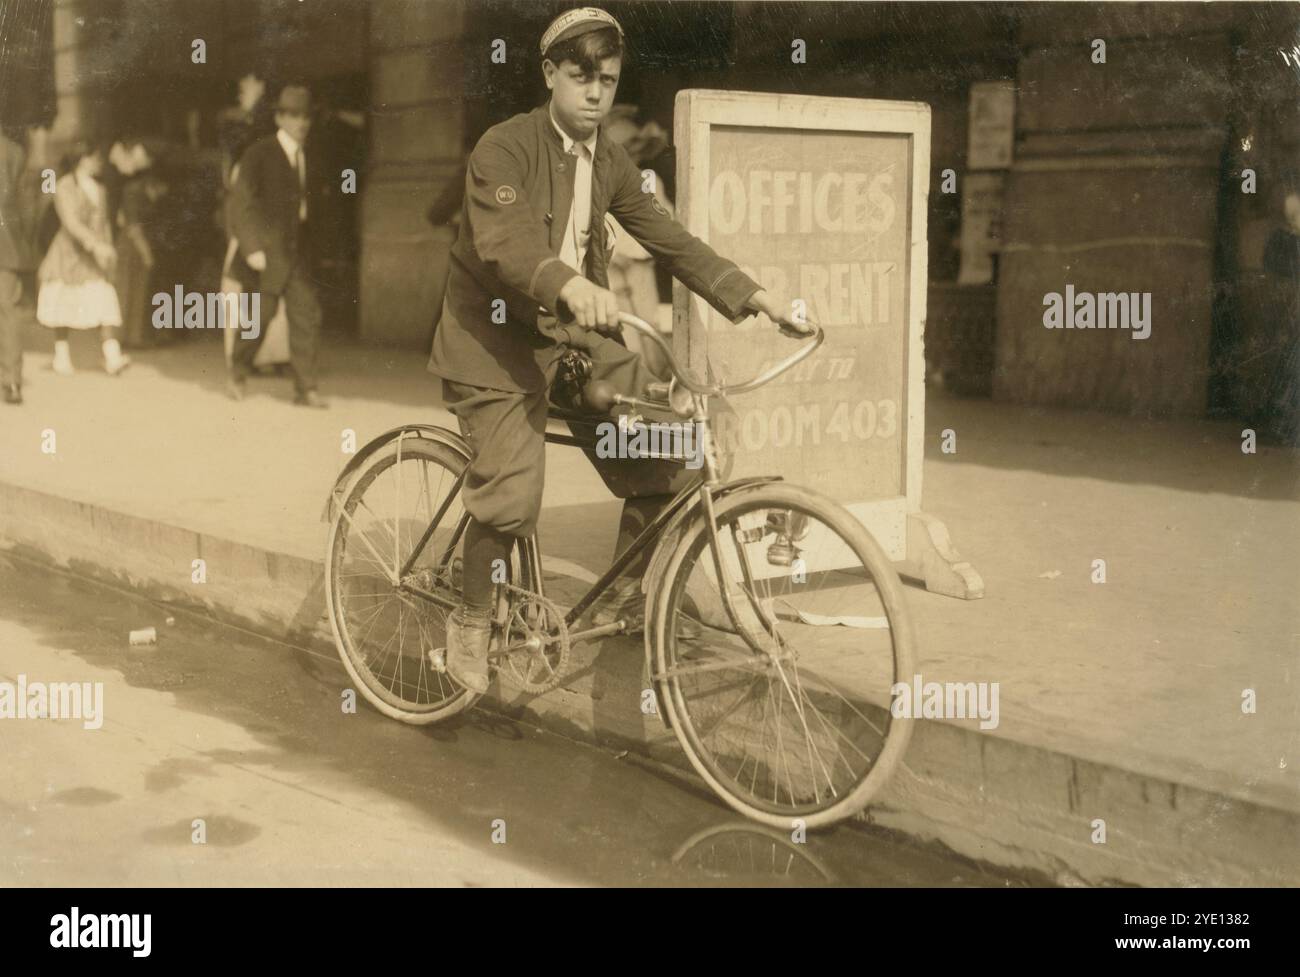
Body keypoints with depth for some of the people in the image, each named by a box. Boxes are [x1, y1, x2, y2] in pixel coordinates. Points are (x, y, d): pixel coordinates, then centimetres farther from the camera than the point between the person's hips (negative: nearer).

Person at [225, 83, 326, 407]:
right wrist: (251, 247, -16)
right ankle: (238, 375, 24)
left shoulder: (307, 156, 12)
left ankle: (306, 389, -2)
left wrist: (308, 245, 11)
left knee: (307, 315, -4)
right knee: (259, 317, 2)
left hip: (298, 252, 5)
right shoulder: (259, 154, -6)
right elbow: (241, 203, -9)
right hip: (266, 252, -5)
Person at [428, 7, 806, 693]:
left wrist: (753, 296, -6)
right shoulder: (504, 148, -14)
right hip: (494, 343, -6)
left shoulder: (611, 165, 7)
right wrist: (571, 285, -48)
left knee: (662, 455, -7)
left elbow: (671, 241, 5)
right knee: (511, 499, -20)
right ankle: (471, 622, 5)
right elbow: (501, 243, -30)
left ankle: (627, 597, 12)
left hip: (572, 336, 6)